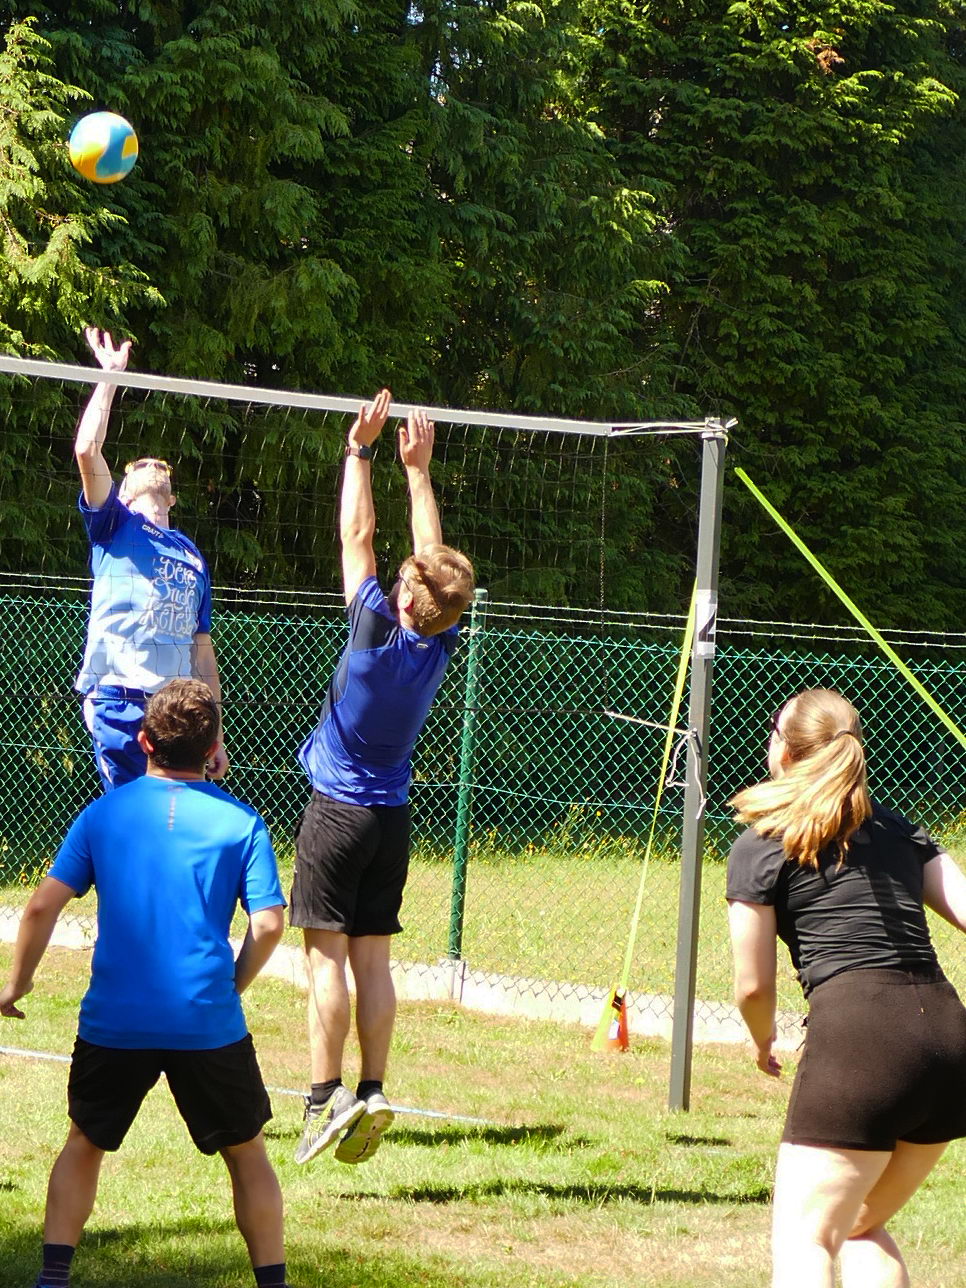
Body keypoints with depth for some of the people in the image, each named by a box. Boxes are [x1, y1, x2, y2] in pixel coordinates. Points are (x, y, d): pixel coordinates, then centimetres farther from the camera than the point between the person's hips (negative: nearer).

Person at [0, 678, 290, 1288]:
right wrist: (231, 987, 9)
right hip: (209, 1023, -1)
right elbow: (268, 924, -7)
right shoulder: (241, 821, 0)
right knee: (247, 1153, 14)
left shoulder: (103, 812, 3)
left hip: (114, 1023, 1)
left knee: (85, 1144, 20)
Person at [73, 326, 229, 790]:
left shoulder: (191, 555, 23)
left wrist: (215, 734, 17)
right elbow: (87, 450, -5)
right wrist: (110, 375, 0)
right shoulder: (114, 526, 11)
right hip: (119, 699, -5)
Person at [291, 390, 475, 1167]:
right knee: (373, 958, 7)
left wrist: (360, 451, 0)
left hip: (337, 811, -6)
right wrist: (417, 467, 19)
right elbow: (435, 554, 11)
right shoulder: (441, 644, -3)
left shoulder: (379, 631, -16)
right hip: (392, 816, 6)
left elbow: (358, 536, -9)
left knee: (328, 956, -6)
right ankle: (372, 1094, 3)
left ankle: (327, 1095, -12)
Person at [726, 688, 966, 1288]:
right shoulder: (897, 828, 20)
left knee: (803, 1236, 0)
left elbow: (754, 985, 8)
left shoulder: (759, 848, 6)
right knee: (861, 1227, 22)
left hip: (859, 1038, -6)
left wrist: (765, 1042, 27)